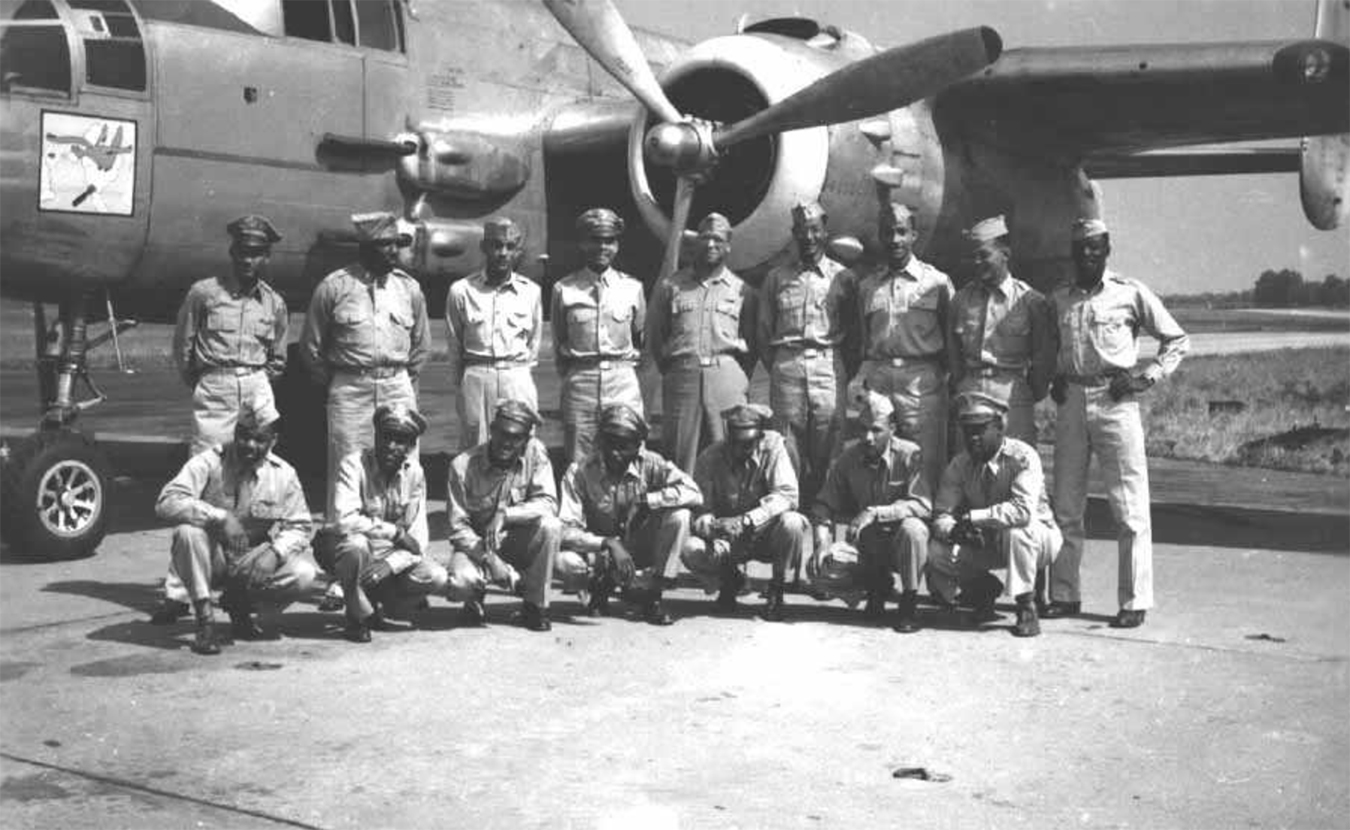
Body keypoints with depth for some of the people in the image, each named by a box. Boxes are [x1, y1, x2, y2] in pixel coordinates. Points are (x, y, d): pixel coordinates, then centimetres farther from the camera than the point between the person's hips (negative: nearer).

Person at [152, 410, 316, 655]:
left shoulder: (283, 474, -4)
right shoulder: (209, 462, -12)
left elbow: (298, 527, -3)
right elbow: (167, 503, -25)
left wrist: (275, 552, -24)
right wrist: (220, 517, -36)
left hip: (253, 563, 2)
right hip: (211, 561, -2)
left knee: (304, 573, -24)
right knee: (187, 531, -33)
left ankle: (239, 603, 6)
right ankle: (205, 620, -18)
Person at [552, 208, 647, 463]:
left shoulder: (633, 288, 6)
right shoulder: (564, 289, 4)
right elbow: (559, 342, 14)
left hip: (624, 382, 1)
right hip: (579, 382, -1)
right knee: (579, 463, 0)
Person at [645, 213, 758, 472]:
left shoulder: (741, 290, 10)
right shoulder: (670, 286, 10)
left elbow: (752, 342, 12)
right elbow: (654, 336, 13)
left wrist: (741, 378, 4)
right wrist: (669, 369, 8)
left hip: (727, 375, 0)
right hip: (682, 377, 0)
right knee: (679, 452, 0)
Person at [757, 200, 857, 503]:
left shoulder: (843, 277, 10)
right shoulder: (776, 278, 13)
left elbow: (854, 331, 10)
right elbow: (763, 331, 13)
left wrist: (844, 370, 3)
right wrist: (775, 367, 5)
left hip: (829, 366, -1)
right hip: (787, 367, 1)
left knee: (826, 452, -5)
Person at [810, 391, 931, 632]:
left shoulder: (909, 454, -15)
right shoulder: (848, 457, -5)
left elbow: (922, 505, -25)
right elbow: (825, 504, -2)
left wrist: (875, 513, -36)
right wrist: (822, 541, -22)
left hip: (899, 541, -4)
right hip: (865, 545, 4)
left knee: (912, 529, -37)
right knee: (821, 570, -20)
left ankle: (909, 602, -15)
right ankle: (877, 584, 14)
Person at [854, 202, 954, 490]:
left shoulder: (936, 282, 5)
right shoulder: (867, 286, 15)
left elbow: (951, 339, 8)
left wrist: (938, 374, 1)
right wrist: (864, 375, 9)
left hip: (922, 382, -3)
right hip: (876, 379, 3)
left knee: (925, 463, -6)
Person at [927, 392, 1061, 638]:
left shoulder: (1023, 457, -22)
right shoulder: (959, 465, -7)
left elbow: (1023, 509, -37)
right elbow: (940, 515, -10)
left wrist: (971, 517, -38)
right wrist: (954, 530, -34)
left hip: (1038, 537, -4)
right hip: (986, 543, 5)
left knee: (1016, 528, -38)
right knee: (936, 552, -18)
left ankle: (1026, 608, -19)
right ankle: (984, 589, 12)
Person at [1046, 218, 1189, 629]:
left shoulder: (1131, 293, 1)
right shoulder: (1058, 299, 12)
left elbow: (1177, 339, 6)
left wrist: (1148, 376, -5)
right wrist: (1054, 378, 9)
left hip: (1115, 403, -4)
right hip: (1070, 403, 4)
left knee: (1130, 508, -3)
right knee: (1065, 507, 7)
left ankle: (1134, 601, 3)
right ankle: (1064, 595, 16)